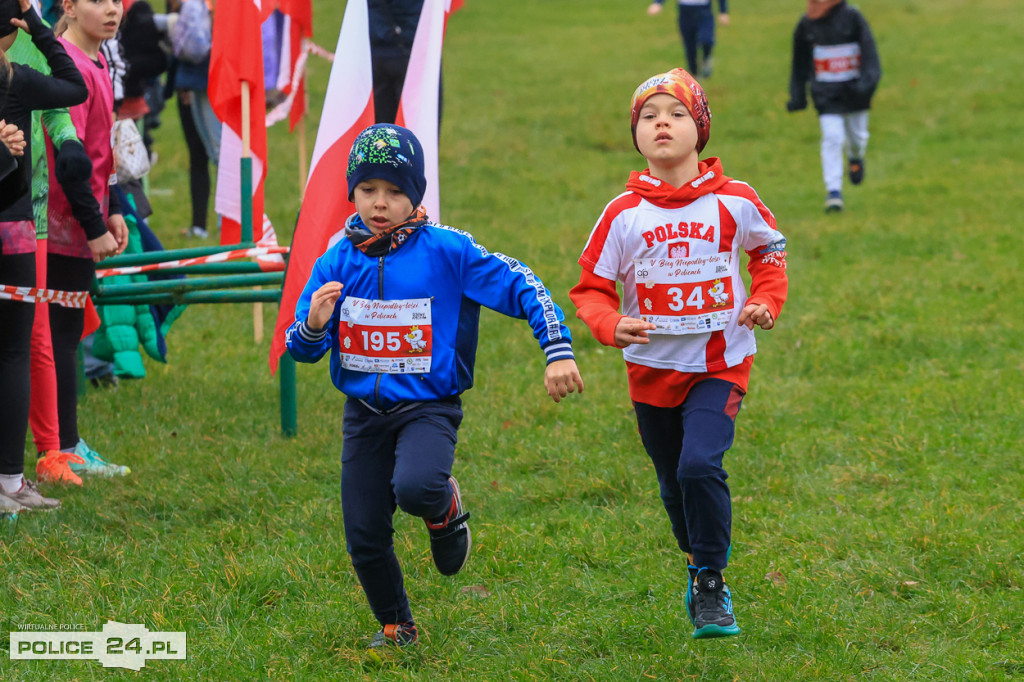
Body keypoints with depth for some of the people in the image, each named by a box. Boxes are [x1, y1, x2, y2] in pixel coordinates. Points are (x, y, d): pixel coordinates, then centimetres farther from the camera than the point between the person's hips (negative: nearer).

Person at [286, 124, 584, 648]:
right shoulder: (337, 263, 0)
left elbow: (523, 287, -9)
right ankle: (395, 625, 29)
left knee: (414, 487, -33)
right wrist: (313, 326, -20)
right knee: (364, 536, 2)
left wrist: (558, 351, -19)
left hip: (429, 407, -4)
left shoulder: (447, 252, -10)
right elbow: (302, 350, 3)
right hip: (364, 410, 4)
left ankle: (445, 507, 5)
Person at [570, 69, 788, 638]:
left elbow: (771, 250, 13)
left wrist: (766, 302, -3)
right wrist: (612, 326, -21)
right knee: (674, 484, 15)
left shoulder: (735, 201, -7)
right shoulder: (624, 214, -7)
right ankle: (700, 564, 42)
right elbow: (591, 288, 0)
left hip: (719, 363, -2)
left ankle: (712, 586, -8)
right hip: (652, 370, 3)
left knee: (701, 465, -23)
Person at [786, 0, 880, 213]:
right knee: (832, 138, -12)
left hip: (854, 90, 0)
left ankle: (856, 158, 50)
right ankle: (833, 191, -10)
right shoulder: (806, 24, -2)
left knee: (857, 137, 14)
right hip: (826, 95, 0)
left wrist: (866, 82, -24)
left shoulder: (852, 18, -9)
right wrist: (797, 97, 7)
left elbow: (869, 52, -10)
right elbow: (800, 63, 8)